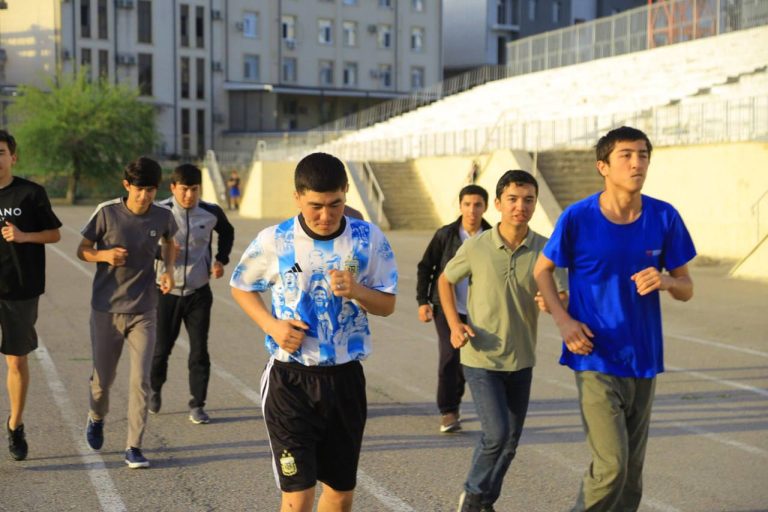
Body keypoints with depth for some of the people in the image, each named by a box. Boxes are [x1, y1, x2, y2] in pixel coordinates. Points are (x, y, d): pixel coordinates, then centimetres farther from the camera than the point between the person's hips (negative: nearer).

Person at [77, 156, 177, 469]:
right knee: (102, 378, 10)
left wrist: (169, 269, 1)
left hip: (143, 311, 1)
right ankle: (97, 417, 43)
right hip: (106, 310, 0)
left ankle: (134, 447, 3)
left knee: (140, 380, -7)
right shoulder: (107, 213, -10)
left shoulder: (163, 217, -4)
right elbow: (82, 250, 1)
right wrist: (104, 255, -20)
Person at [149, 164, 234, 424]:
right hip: (167, 292, -1)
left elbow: (227, 232, 18)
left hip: (199, 293, 1)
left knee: (199, 351, 0)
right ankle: (155, 389, 37)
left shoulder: (211, 213, -4)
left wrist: (221, 259, 5)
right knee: (161, 348, 9)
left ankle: (197, 405, 11)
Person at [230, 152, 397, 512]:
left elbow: (387, 305, 2)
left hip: (345, 377, 2)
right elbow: (241, 287, 9)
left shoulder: (369, 239, -4)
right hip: (290, 378, -2)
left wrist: (356, 291, -20)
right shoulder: (274, 241, -8)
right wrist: (271, 324, -9)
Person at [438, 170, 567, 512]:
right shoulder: (476, 247, -9)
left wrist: (550, 304, -31)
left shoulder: (545, 249, -6)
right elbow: (445, 280, 7)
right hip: (481, 358, -3)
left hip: (521, 360, 3)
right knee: (497, 434, -12)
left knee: (511, 439, 12)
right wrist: (454, 324, -6)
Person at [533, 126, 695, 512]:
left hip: (643, 361, 4)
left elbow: (686, 289, 7)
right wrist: (563, 320, -10)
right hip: (596, 359, -4)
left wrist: (665, 280, -17)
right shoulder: (578, 218, -10)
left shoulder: (664, 218, -2)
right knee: (611, 466, -12)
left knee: (631, 472, 12)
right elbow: (542, 270, 5)